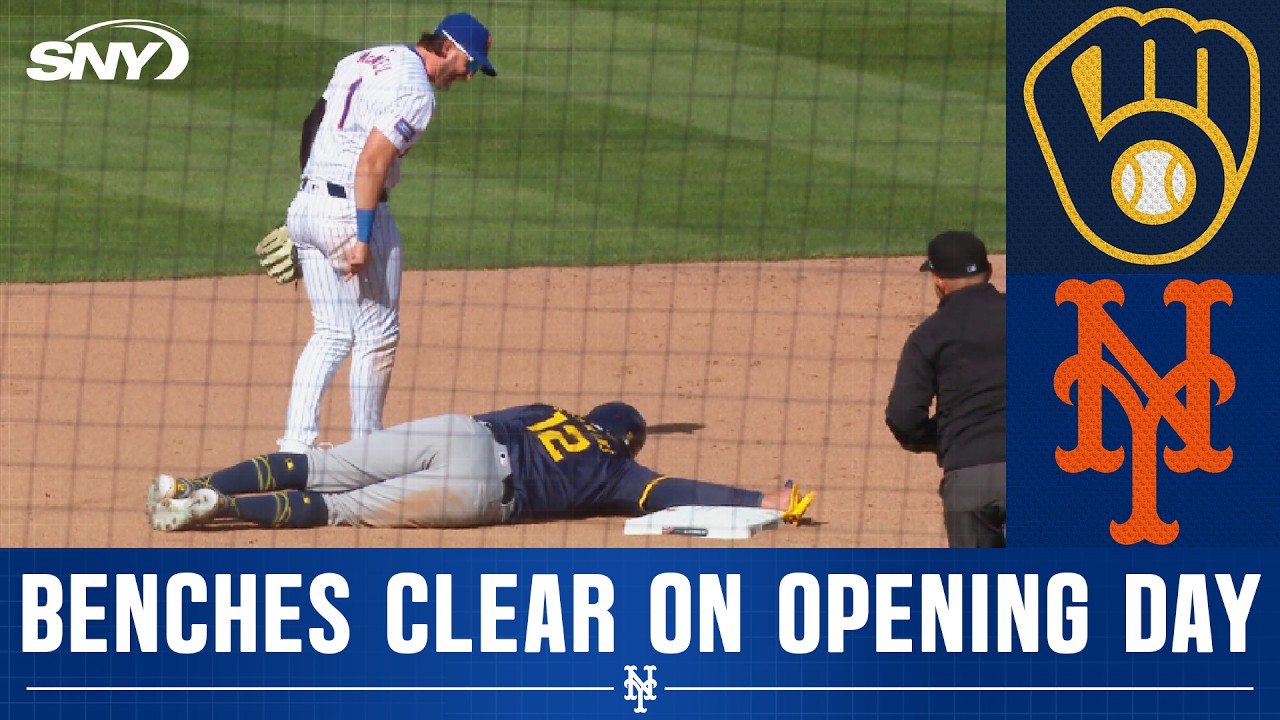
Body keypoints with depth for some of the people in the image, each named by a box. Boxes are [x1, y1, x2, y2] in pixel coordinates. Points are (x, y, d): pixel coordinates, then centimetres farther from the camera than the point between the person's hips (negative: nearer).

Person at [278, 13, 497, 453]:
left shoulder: (363, 61, 15)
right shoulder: (415, 90, -13)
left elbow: (313, 125, 18)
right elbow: (373, 158, -22)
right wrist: (362, 238, -22)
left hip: (306, 205, 9)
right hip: (352, 210, -9)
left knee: (332, 334, 15)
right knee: (377, 335, 4)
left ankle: (295, 442, 7)